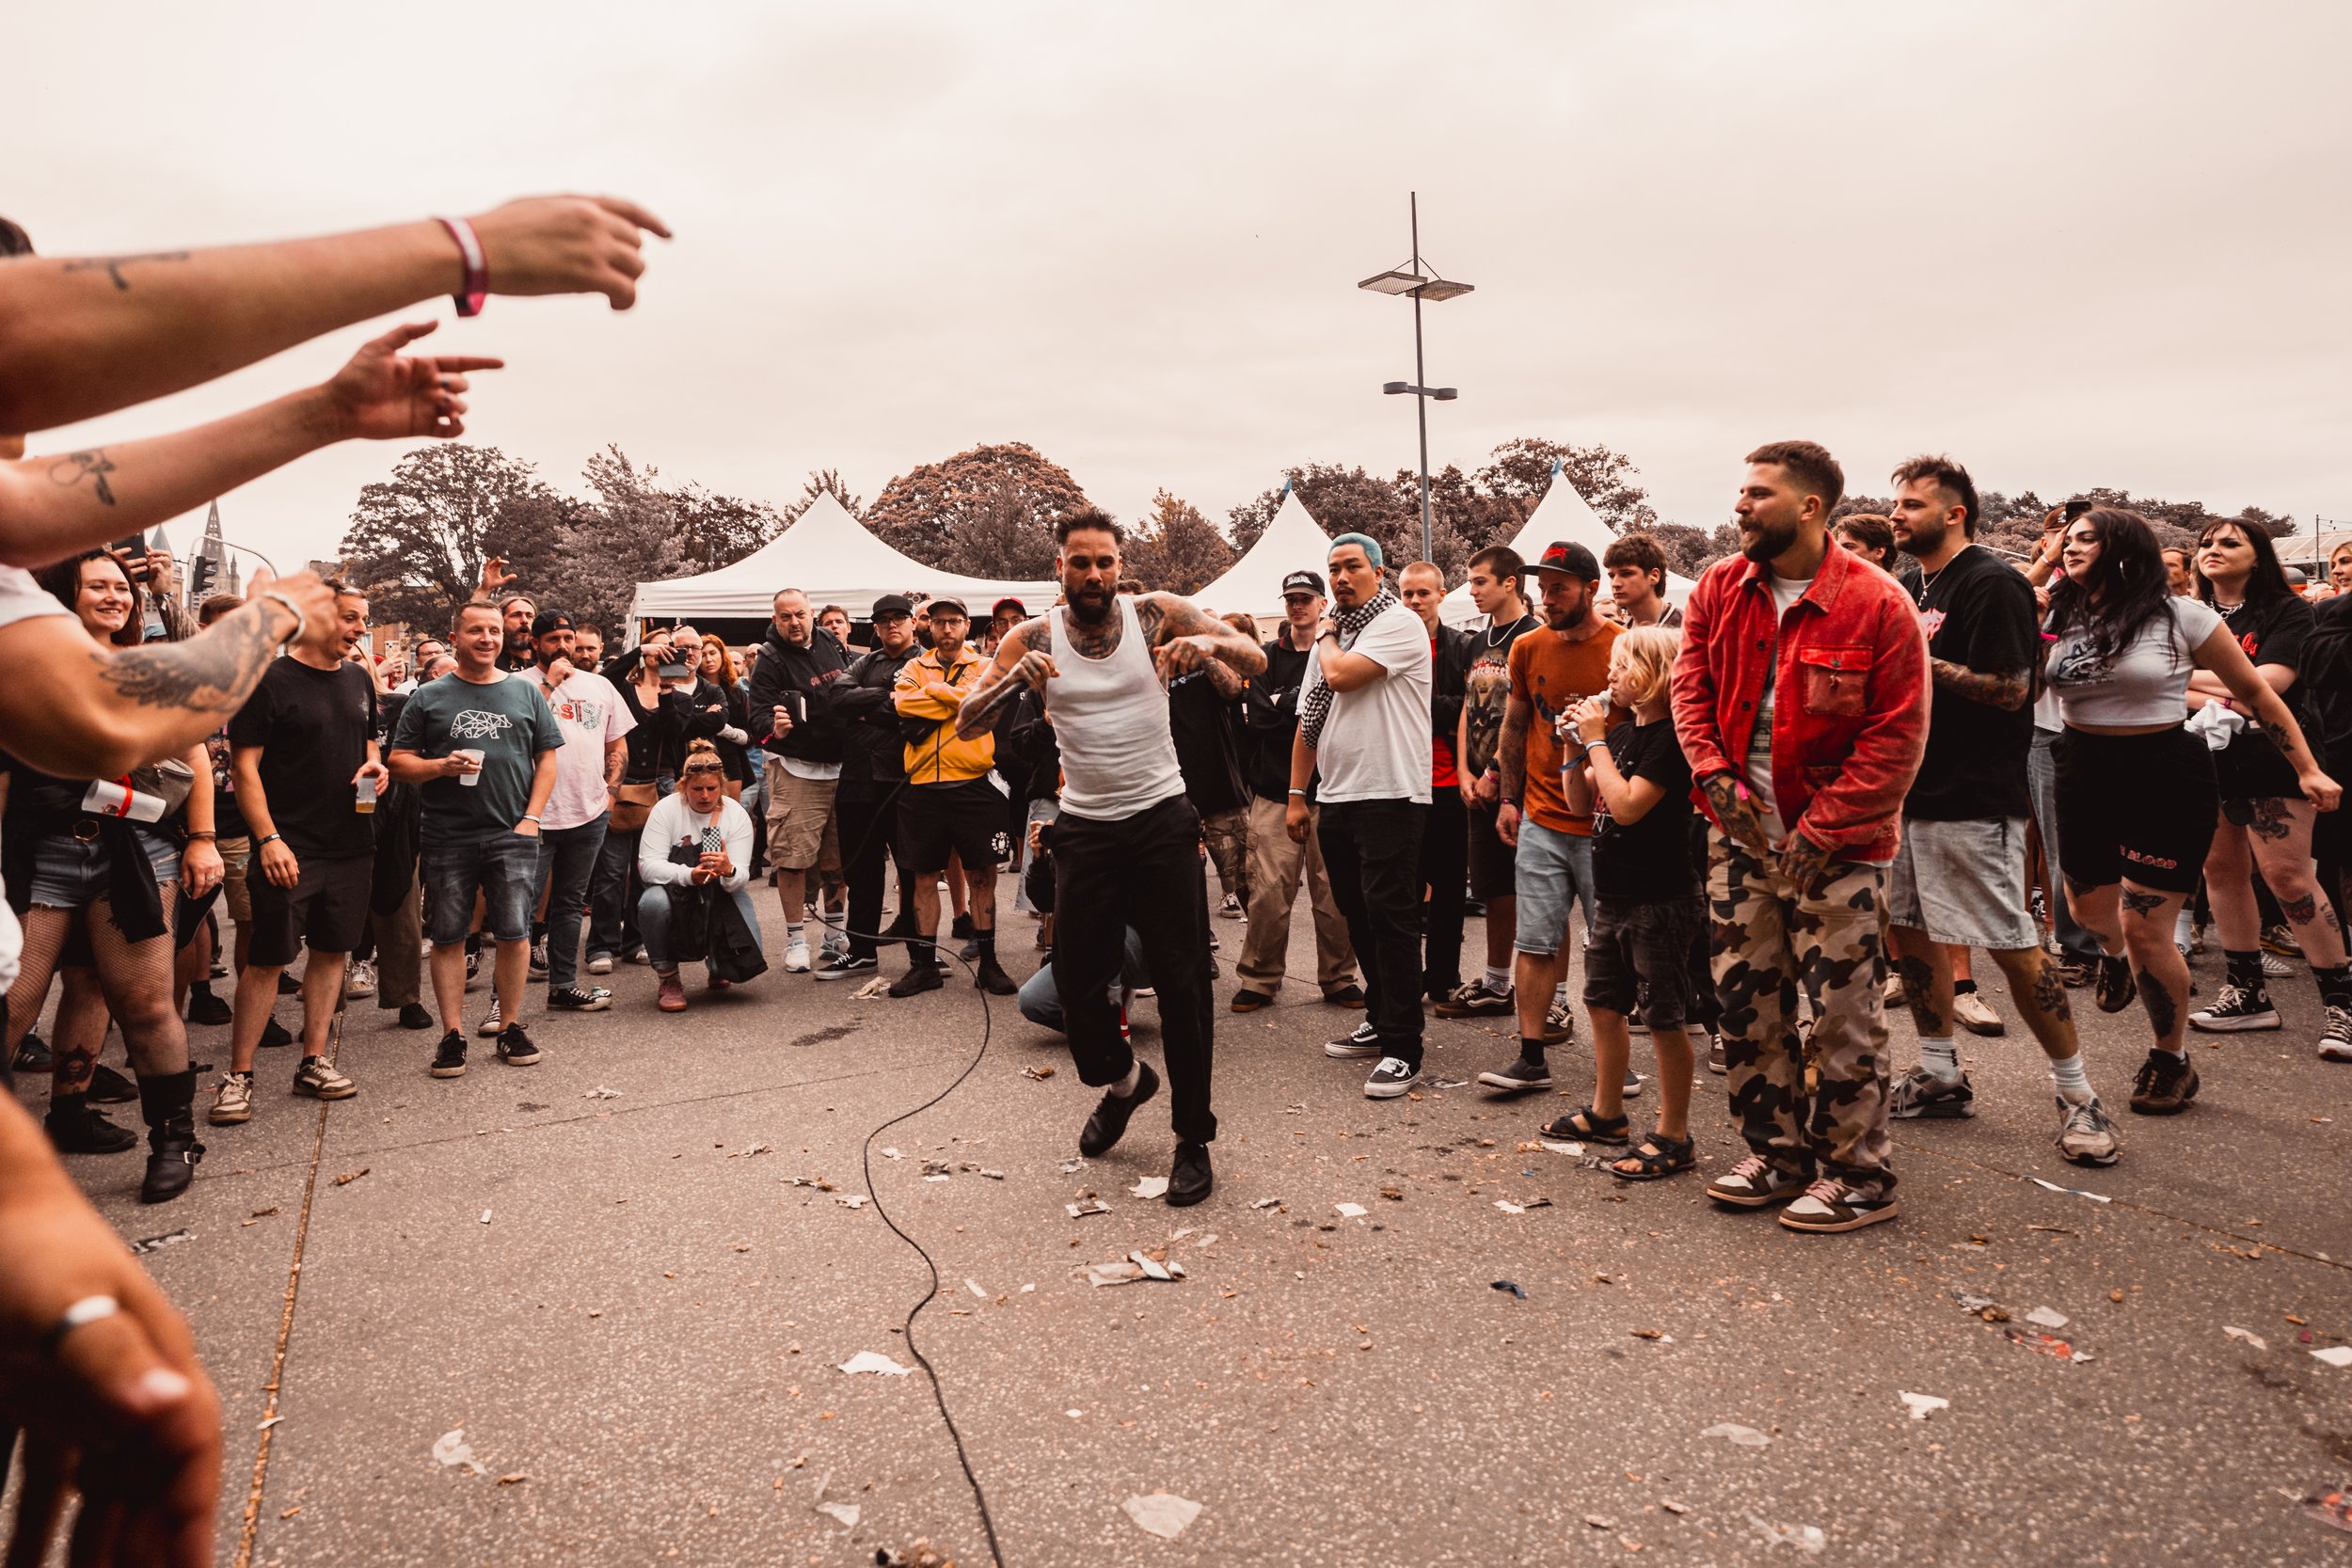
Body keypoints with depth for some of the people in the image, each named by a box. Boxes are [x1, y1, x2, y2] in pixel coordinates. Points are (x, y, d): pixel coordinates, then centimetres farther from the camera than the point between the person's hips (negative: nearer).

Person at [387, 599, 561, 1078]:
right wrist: (442, 765, -14)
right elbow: (399, 763, 6)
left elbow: (547, 758, 9)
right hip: (447, 838, 0)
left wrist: (532, 817, -1)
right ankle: (453, 1034, 12)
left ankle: (509, 1025, 13)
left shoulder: (526, 693, 10)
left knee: (514, 933, 0)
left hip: (512, 836, 0)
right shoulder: (428, 698, 7)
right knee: (447, 937, 3)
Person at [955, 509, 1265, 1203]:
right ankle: (1120, 1079, 39)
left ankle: (1194, 1138, 14)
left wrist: (1212, 643, -30)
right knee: (1077, 979, 8)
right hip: (1084, 827, 2)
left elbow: (1256, 660, -8)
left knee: (1182, 982, 0)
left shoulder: (1156, 614, -5)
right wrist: (1017, 677, -27)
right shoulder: (1032, 637, -2)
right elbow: (967, 725, -8)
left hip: (1162, 817, -1)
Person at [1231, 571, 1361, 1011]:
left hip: (1328, 790, 0)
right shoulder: (1265, 657, 12)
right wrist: (1308, 706, -10)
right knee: (1269, 891, -3)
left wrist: (1286, 706, -11)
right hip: (1275, 790, 1)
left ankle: (1339, 978, 15)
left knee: (1335, 892, 1)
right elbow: (1258, 716, -2)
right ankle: (1260, 979, 10)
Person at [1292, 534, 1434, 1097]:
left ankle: (1402, 1050, -3)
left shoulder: (1398, 623, -6)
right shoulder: (1332, 635, 18)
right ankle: (1380, 1019, 28)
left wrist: (1326, 638, 1)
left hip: (1389, 796, -8)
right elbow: (1308, 721, 18)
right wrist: (1297, 795, 14)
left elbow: (1342, 675, -21)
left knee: (1390, 918, -8)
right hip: (1335, 798, 8)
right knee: (1358, 915, 14)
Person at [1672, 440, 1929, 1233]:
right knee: (1746, 1002, 12)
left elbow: (1898, 736, -12)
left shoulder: (1878, 604, -12)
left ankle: (1857, 1174, 17)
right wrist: (1716, 774, -9)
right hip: (1739, 836, 6)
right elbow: (1690, 686, 7)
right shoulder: (1720, 589, 4)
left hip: (1835, 846, -5)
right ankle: (1776, 1152, 28)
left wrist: (1819, 832, -15)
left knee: (1843, 1011, 1)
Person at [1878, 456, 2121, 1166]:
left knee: (2014, 946, -4)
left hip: (1975, 798, -9)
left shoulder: (1992, 583, -11)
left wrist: (1922, 659, -19)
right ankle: (1940, 1075, 23)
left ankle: (2077, 1094, 10)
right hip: (1915, 787, 9)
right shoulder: (1922, 589, 16)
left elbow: (2010, 689, -18)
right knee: (1908, 931, 11)